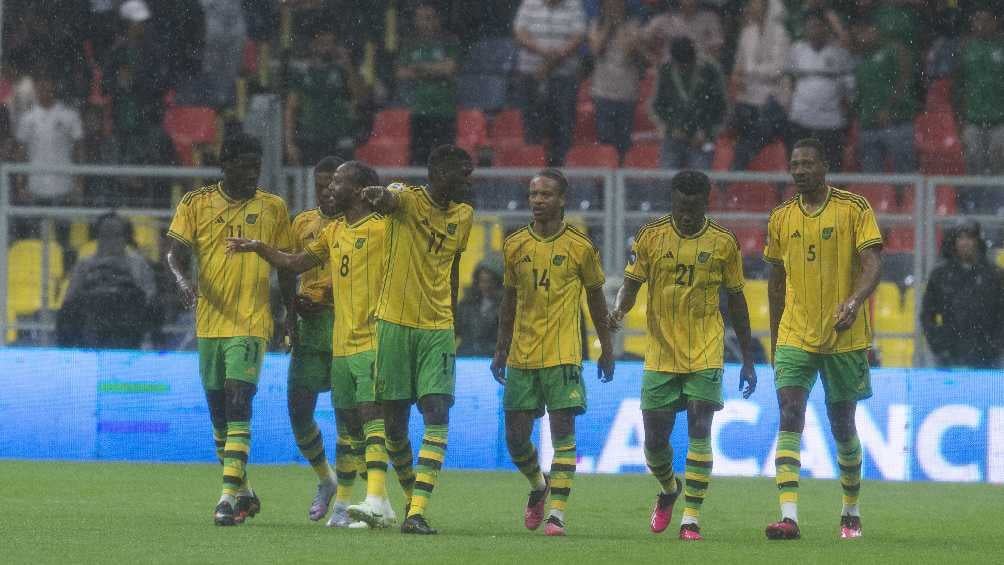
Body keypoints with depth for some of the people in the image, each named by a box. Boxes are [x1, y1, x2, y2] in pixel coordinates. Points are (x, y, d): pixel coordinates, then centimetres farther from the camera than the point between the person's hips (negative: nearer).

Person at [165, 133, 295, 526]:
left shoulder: (273, 208, 5)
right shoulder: (195, 204, 4)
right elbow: (175, 253, -2)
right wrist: (183, 280, -23)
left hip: (251, 323, -3)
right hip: (209, 321, 3)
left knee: (238, 402, -17)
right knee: (218, 410, 9)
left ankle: (230, 494, -21)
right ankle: (242, 493, 23)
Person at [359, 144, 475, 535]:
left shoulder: (463, 216, 10)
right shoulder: (408, 199, -7)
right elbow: (390, 200, -33)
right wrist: (379, 195, -58)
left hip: (438, 329, 3)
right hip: (395, 324, -3)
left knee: (437, 416, -14)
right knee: (395, 422, 4)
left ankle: (418, 512, -19)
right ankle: (412, 495, 27)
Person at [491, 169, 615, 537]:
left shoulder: (580, 247, -2)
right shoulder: (514, 245, 7)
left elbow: (596, 299, 7)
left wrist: (607, 349, 8)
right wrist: (501, 349, 15)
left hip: (563, 354, -3)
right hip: (521, 354, 3)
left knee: (563, 430, -9)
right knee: (516, 435, 4)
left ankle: (557, 512, -8)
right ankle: (539, 486, 32)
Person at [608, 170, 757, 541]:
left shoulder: (723, 243, 0)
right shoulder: (650, 237, 0)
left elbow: (736, 301, 7)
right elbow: (631, 284, 2)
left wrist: (748, 360, 8)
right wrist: (620, 309, -23)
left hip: (705, 354, -1)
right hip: (660, 354, 1)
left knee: (699, 430, -13)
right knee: (654, 439, 4)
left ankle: (691, 518, -9)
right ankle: (669, 489, 36)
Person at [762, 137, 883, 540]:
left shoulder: (855, 209, -4)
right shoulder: (781, 218, 8)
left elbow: (872, 262, -12)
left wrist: (854, 301, -31)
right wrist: (775, 339, 19)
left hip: (845, 337, -2)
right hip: (795, 336, 2)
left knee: (842, 426, 8)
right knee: (789, 418, -14)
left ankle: (851, 511, 28)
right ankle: (789, 516, -23)